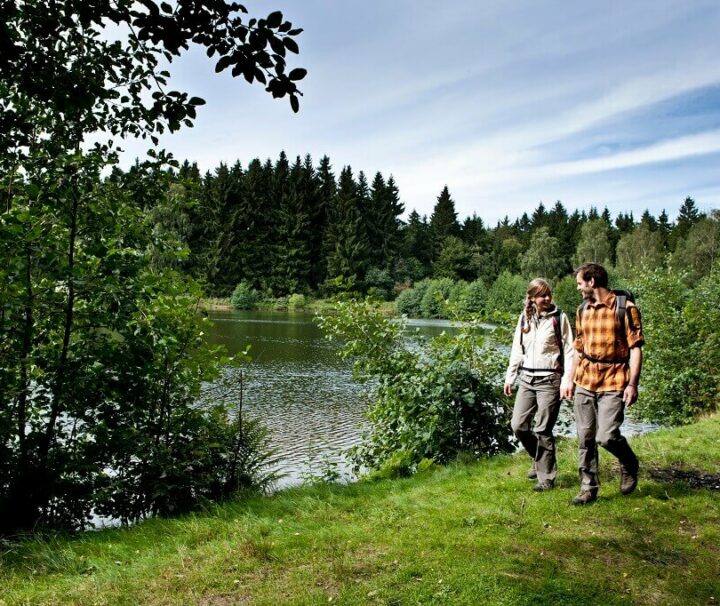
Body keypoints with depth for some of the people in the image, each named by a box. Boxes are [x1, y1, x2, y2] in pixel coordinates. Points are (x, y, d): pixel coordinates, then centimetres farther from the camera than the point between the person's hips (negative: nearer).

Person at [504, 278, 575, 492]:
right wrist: (509, 377, 13)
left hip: (549, 380, -5)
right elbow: (517, 350, 15)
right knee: (518, 426, 3)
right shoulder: (524, 318, 9)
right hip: (526, 379, 5)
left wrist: (567, 380, -11)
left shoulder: (559, 318, -3)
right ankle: (539, 460, 28)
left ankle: (546, 477, 11)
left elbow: (569, 350, -3)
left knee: (543, 430, -2)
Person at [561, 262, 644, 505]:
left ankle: (629, 466, 19)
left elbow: (635, 348, -8)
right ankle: (588, 488, 17)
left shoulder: (625, 308, -6)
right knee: (585, 438, 6)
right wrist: (570, 381, 14)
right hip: (585, 381, 6)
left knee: (607, 436, -12)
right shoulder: (582, 310, 12)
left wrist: (632, 384, -15)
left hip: (613, 382, -6)